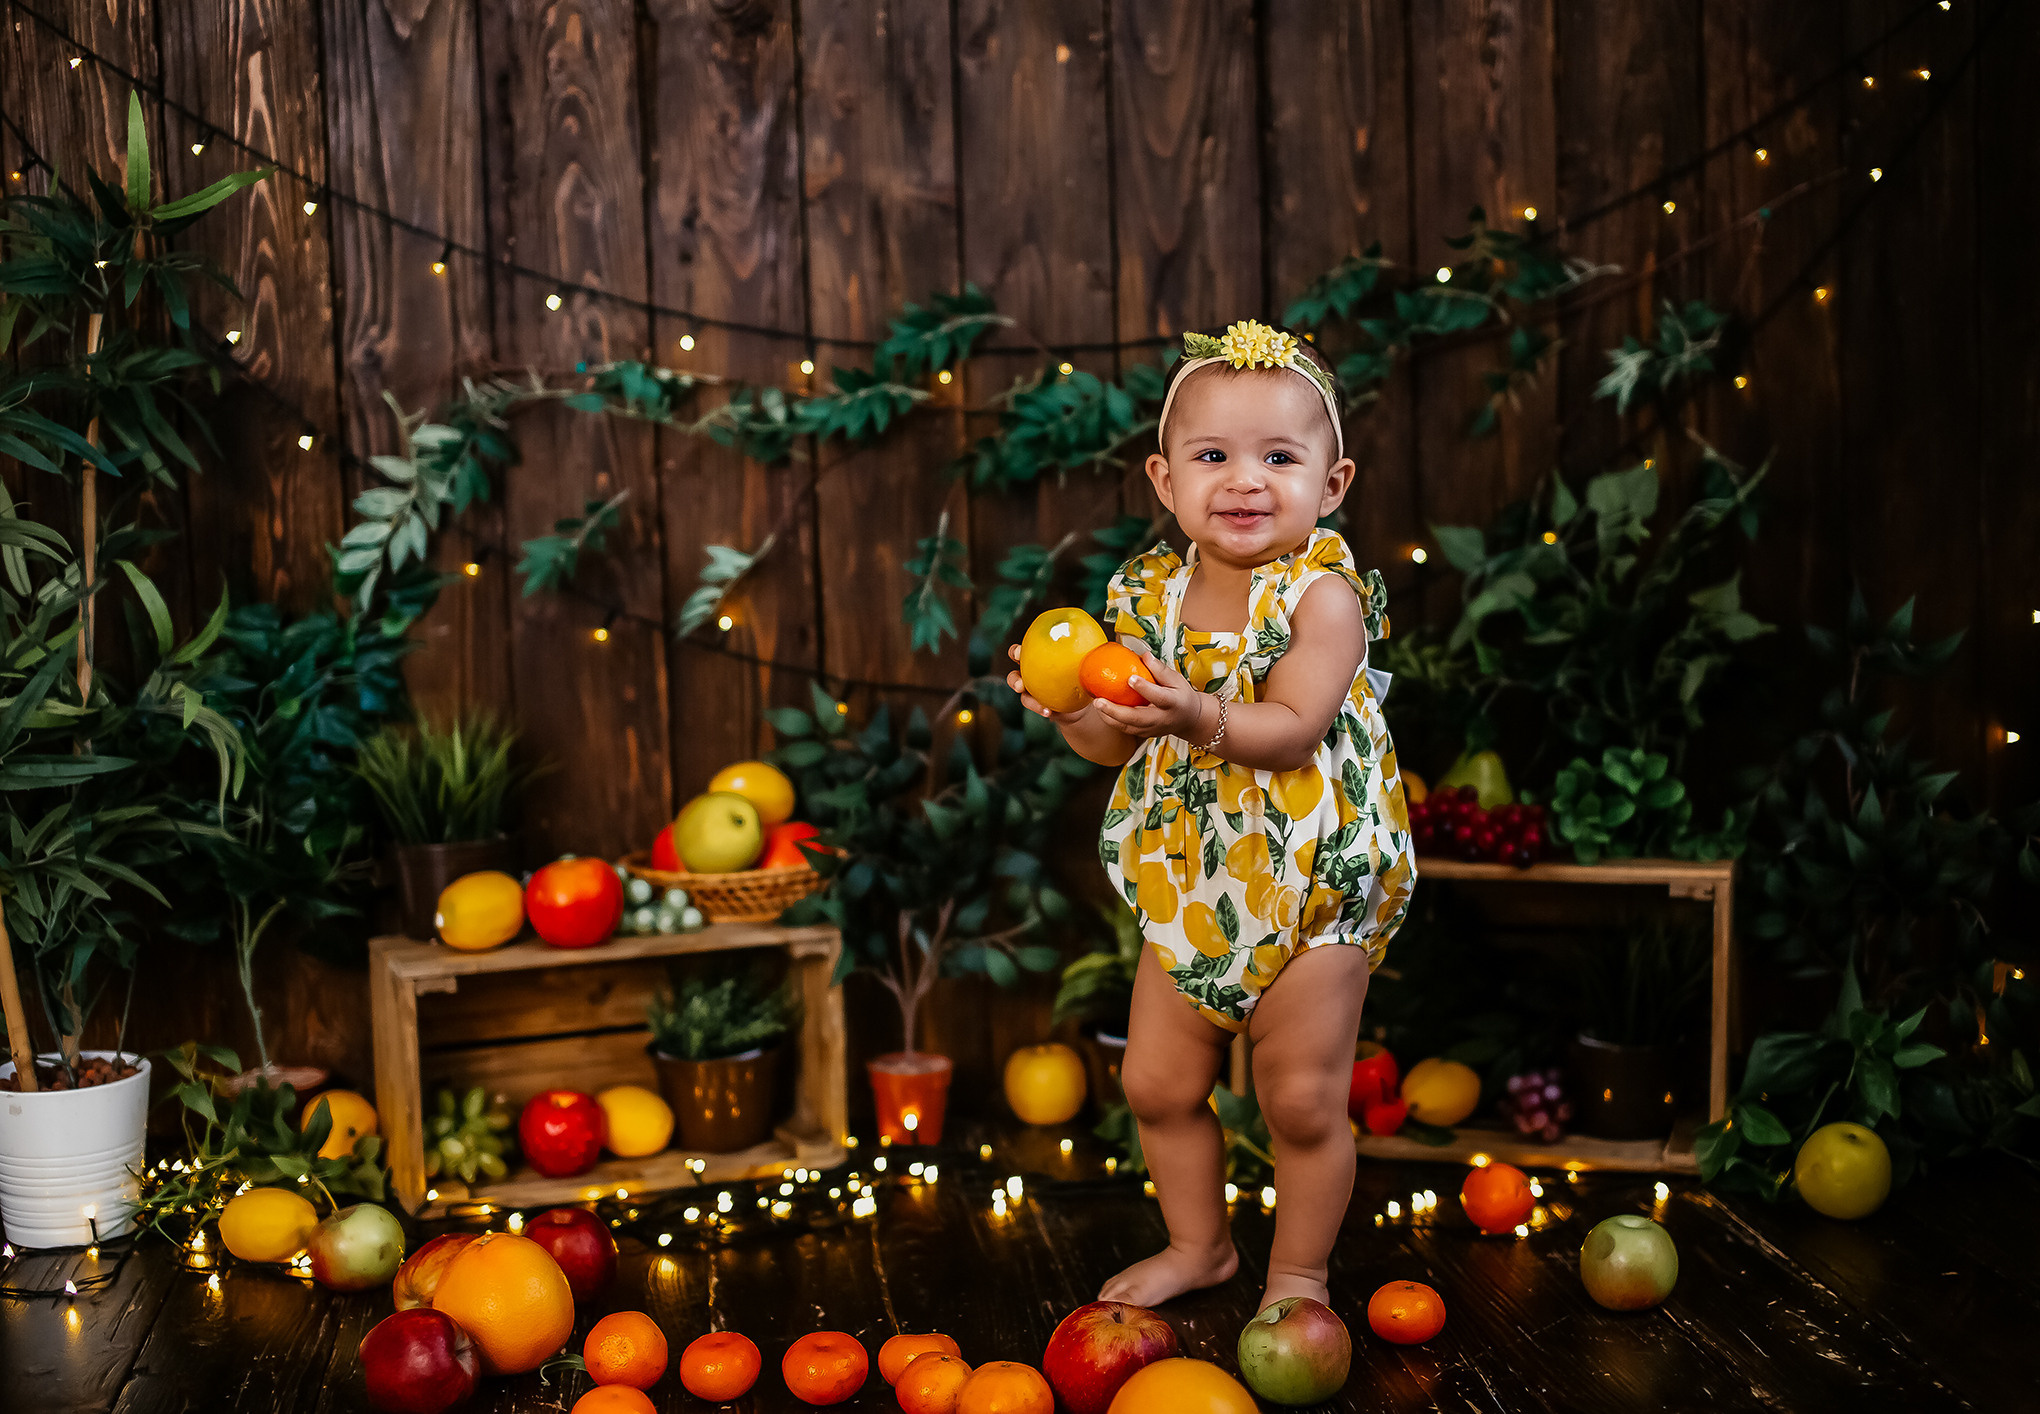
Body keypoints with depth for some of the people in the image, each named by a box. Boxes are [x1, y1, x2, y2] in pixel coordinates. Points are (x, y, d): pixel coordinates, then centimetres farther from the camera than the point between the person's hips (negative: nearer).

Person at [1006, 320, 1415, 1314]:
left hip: (1310, 887, -5)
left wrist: (1201, 719, -41)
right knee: (1158, 1084, 13)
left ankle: (1298, 1272, 25)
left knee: (1302, 1101, 3)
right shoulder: (1148, 594, 0)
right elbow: (1119, 747, 4)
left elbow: (1294, 731, -26)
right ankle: (1198, 1244, 36)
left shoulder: (1323, 596, -15)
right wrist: (1069, 705, -16)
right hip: (1187, 886, 5)